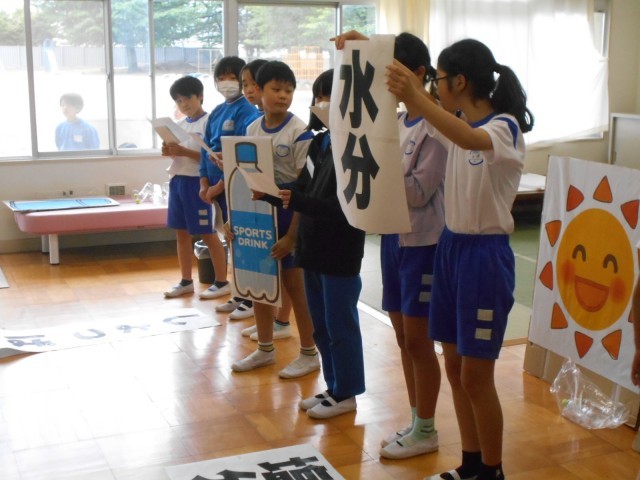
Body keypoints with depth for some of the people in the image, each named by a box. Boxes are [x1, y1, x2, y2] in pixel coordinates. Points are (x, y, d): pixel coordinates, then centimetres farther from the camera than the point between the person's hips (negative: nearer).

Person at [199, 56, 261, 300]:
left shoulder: (248, 113, -10)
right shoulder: (216, 112, 13)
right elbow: (206, 149, 12)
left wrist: (220, 185, -16)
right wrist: (204, 183, 2)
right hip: (216, 184, 7)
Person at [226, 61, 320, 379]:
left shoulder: (299, 133, -14)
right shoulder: (252, 130, 4)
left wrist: (292, 235, -18)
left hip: (288, 213, -6)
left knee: (294, 283, 3)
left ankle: (309, 353, 18)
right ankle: (265, 348, 29)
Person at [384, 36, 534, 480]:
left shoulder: (506, 127, -17)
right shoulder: (456, 122, 7)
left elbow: (471, 140, -39)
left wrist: (416, 99, -53)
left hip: (485, 255, -8)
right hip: (450, 247, 8)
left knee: (476, 377, 0)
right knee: (455, 366, 14)